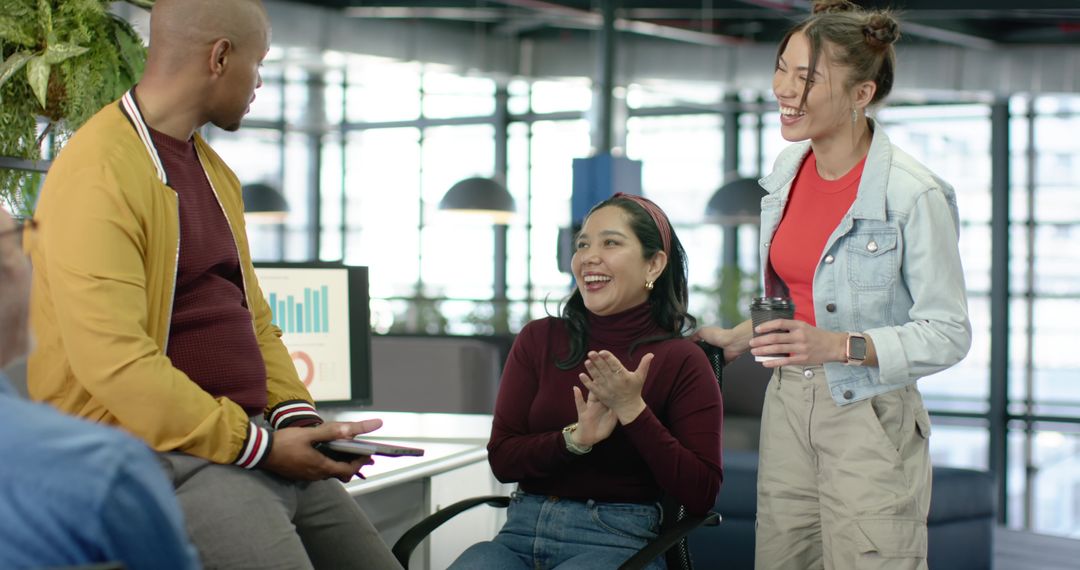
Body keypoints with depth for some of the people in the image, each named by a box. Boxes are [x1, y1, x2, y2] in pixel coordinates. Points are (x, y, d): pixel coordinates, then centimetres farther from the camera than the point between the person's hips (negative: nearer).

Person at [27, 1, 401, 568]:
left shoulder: (213, 170, 15)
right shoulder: (98, 173, -14)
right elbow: (113, 362, -22)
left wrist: (294, 415, 3)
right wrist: (257, 446, -19)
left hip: (256, 443, 9)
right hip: (160, 454, -9)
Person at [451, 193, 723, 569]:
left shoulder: (681, 361, 0)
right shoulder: (538, 340, 10)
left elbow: (701, 496, -6)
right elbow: (501, 459, 4)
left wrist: (633, 411, -14)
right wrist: (575, 439, -13)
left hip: (616, 539, -3)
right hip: (522, 532, 3)